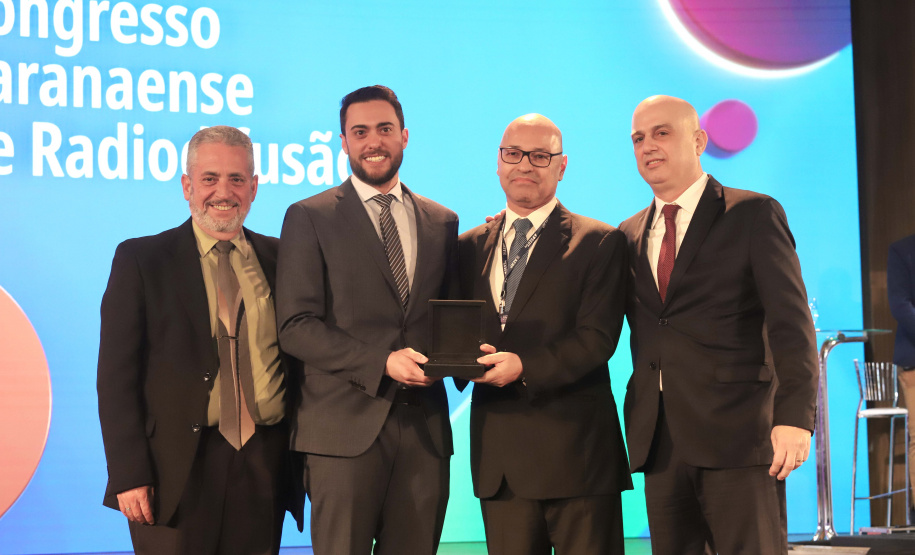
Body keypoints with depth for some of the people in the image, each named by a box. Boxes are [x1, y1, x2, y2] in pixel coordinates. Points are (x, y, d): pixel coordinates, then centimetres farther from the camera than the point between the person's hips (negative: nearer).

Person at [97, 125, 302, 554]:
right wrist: (128, 474, -11)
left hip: (265, 467, 3)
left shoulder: (279, 258, 11)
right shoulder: (140, 260, 1)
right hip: (178, 471, -3)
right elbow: (117, 375, -3)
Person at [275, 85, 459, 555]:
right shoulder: (309, 217, 3)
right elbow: (295, 326, -5)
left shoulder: (442, 222, 16)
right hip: (346, 426, -3)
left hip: (423, 426, 4)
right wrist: (382, 362, -16)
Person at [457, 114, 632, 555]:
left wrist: (525, 367, -22)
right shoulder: (471, 246, 15)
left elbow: (598, 337, -9)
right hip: (498, 455, 4)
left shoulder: (598, 242, 1)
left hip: (576, 451, -4)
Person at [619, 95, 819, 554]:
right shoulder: (630, 235, 17)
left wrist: (795, 416, -18)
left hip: (737, 434, -5)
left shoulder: (754, 214, 1)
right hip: (660, 442, 5)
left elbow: (790, 322, -7)